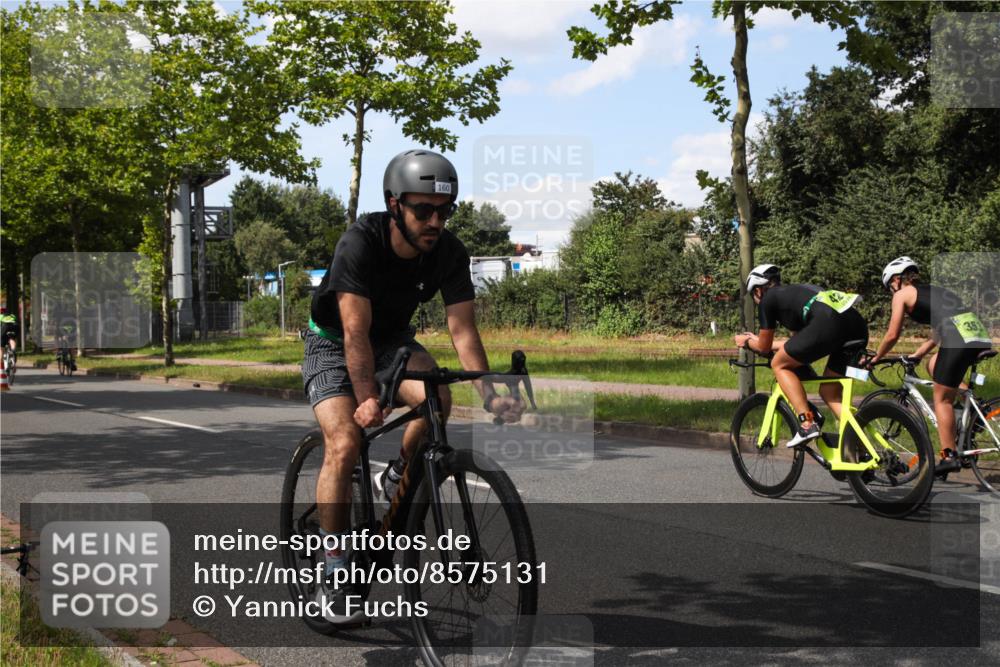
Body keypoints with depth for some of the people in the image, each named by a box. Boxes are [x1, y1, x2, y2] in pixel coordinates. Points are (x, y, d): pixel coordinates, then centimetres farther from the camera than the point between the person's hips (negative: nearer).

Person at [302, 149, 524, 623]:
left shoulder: (449, 253, -18)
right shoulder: (360, 243, -30)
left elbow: (463, 329, -21)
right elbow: (356, 331, -34)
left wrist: (490, 394, -33)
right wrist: (368, 399, -43)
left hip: (392, 338, 3)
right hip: (335, 341, -3)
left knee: (436, 397, -29)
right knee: (344, 442, -23)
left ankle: (399, 477, 1)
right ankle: (334, 574, -11)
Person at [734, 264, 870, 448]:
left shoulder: (768, 300, 16)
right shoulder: (794, 293, 37)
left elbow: (764, 347, 22)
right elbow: (798, 341, 47)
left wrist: (746, 341, 44)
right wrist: (757, 339, 58)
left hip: (829, 323, -8)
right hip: (859, 328, 8)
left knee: (779, 365, 11)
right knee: (829, 391, 19)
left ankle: (808, 424, 0)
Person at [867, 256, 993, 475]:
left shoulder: (902, 294, 12)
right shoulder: (933, 290, 33)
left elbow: (892, 335, 12)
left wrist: (875, 357, 26)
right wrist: (916, 355, 44)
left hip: (958, 338, -7)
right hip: (980, 332, 7)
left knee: (942, 399, 4)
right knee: (934, 366, 30)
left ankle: (949, 457, 4)